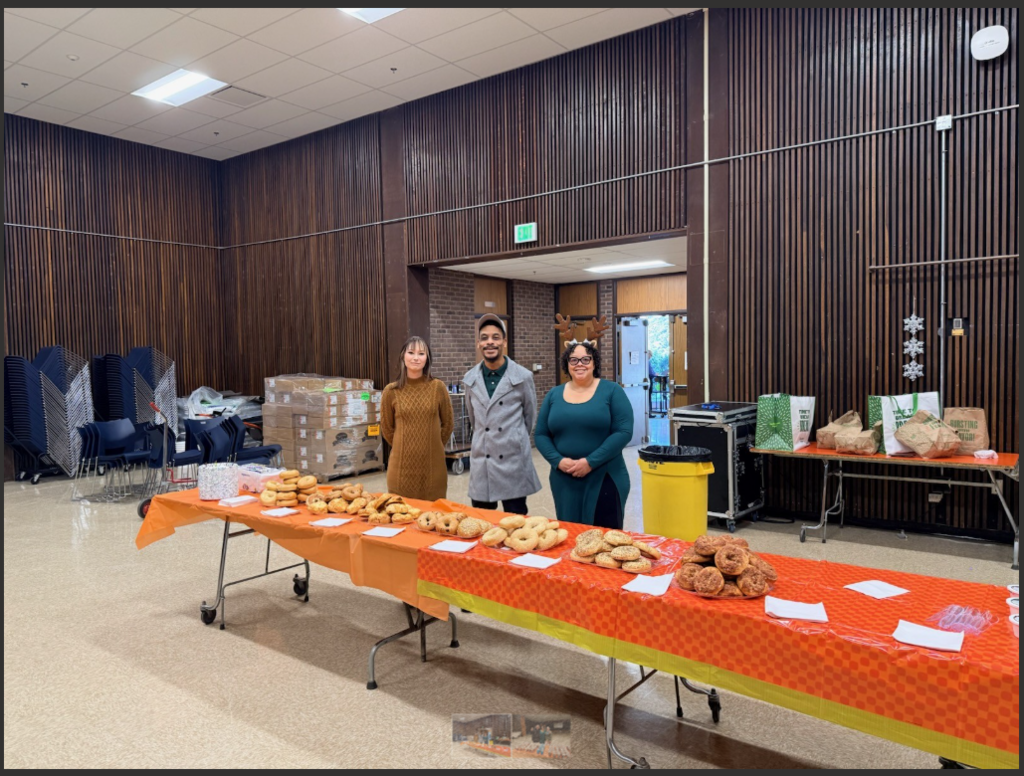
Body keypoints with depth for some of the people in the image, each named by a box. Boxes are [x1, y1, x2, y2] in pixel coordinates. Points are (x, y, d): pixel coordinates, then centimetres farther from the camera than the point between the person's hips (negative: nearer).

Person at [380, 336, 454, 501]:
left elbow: (448, 423, 8)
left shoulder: (437, 387, -1)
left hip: (433, 464, 0)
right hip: (402, 465, 0)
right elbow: (386, 427, 10)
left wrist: (433, 445, 10)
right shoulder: (391, 391, -1)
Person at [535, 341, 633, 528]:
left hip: (605, 478, -3)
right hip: (565, 480, 3)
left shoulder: (612, 391, -2)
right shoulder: (554, 395, 8)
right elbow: (541, 435, 9)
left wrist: (590, 462, -16)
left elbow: (624, 432, -9)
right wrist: (558, 460, -9)